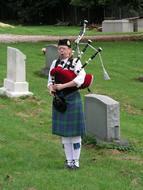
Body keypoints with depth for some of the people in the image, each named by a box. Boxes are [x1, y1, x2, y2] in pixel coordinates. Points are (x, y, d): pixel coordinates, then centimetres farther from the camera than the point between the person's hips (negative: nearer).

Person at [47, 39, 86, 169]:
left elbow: (80, 79, -22)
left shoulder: (75, 62, -7)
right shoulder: (55, 63, 8)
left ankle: (76, 161, 8)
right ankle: (69, 160, 18)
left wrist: (62, 86, -24)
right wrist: (51, 88, -12)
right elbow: (50, 80, 11)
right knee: (64, 132, 9)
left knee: (75, 131, 0)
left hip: (72, 99, -5)